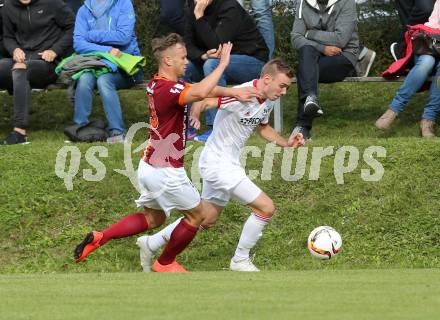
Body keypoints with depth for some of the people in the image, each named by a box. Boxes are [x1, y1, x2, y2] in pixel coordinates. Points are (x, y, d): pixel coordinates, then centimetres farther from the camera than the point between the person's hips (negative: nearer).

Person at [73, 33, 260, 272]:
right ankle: (165, 263, 23)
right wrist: (223, 63, -32)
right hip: (165, 170, -9)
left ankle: (99, 237, 15)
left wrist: (232, 91, 3)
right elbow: (200, 92, -42)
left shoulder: (157, 84, 6)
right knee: (197, 215, 10)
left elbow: (201, 89, 14)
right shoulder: (166, 89, -24)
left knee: (152, 219, 24)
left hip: (150, 165, 9)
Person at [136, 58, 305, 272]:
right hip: (219, 164, -10)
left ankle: (150, 244, 31)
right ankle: (240, 261, 6)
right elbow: (201, 102, -31)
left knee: (206, 220, 20)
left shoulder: (268, 102, 4)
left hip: (228, 164, 10)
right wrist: (194, 118, -52)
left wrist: (286, 143, 10)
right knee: (266, 208, -11)